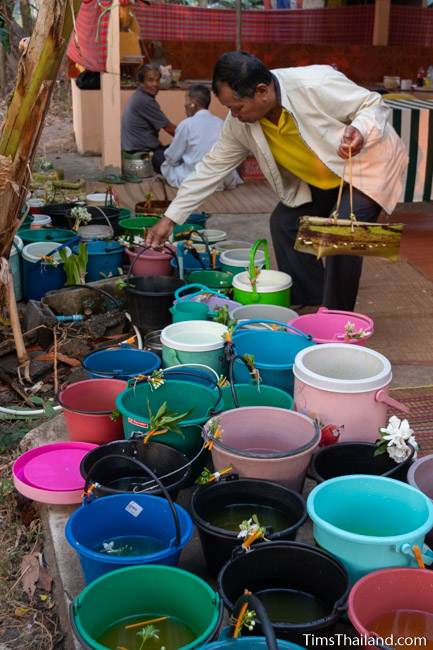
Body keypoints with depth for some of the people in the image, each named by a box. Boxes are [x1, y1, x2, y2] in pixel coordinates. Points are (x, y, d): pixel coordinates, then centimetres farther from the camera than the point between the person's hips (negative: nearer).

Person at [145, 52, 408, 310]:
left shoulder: (316, 85, -33)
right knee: (284, 222, 0)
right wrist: (170, 218, -9)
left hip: (369, 164, -7)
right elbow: (212, 167, -7)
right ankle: (307, 308, 12)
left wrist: (360, 132, -44)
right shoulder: (239, 123, -14)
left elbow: (375, 104, -21)